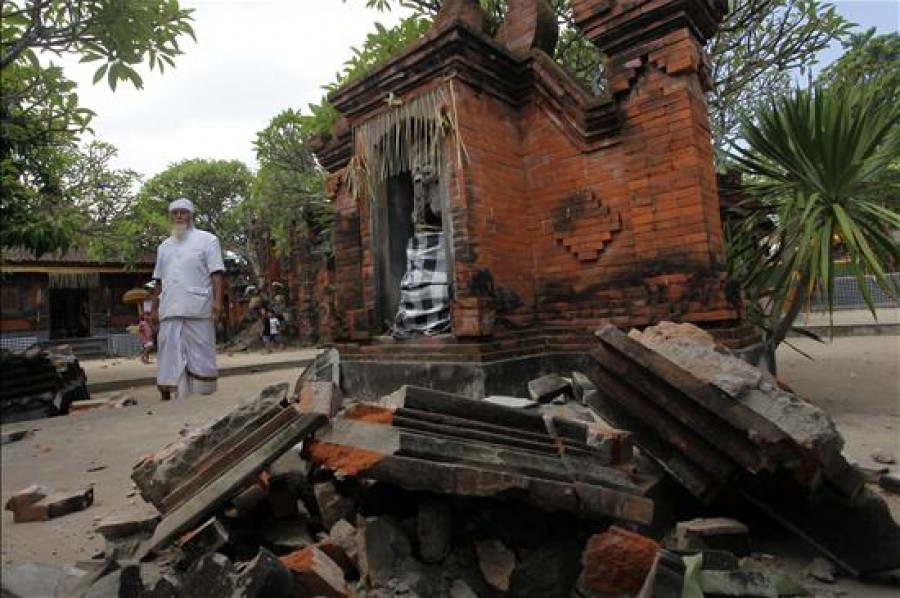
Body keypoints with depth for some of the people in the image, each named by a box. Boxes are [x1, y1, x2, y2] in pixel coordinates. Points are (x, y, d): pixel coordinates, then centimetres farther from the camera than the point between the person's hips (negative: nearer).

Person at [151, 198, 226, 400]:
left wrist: (218, 300, -14)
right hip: (169, 310, 4)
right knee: (169, 354, 3)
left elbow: (216, 273, -3)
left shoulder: (207, 239, 6)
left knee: (200, 355, -1)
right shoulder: (164, 246, 21)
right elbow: (159, 279, 22)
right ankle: (166, 396, 8)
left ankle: (203, 398, 7)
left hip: (198, 309, -4)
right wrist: (154, 307, 18)